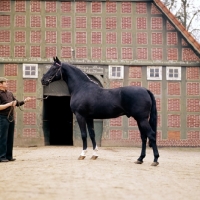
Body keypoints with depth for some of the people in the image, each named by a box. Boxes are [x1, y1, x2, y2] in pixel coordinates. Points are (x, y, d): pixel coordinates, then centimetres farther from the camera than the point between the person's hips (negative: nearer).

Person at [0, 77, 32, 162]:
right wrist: (9, 104, -19)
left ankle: (9, 156, 14)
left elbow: (17, 103, 21)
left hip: (11, 118, 7)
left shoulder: (10, 93, 16)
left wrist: (24, 101, 7)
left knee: (10, 138, 8)